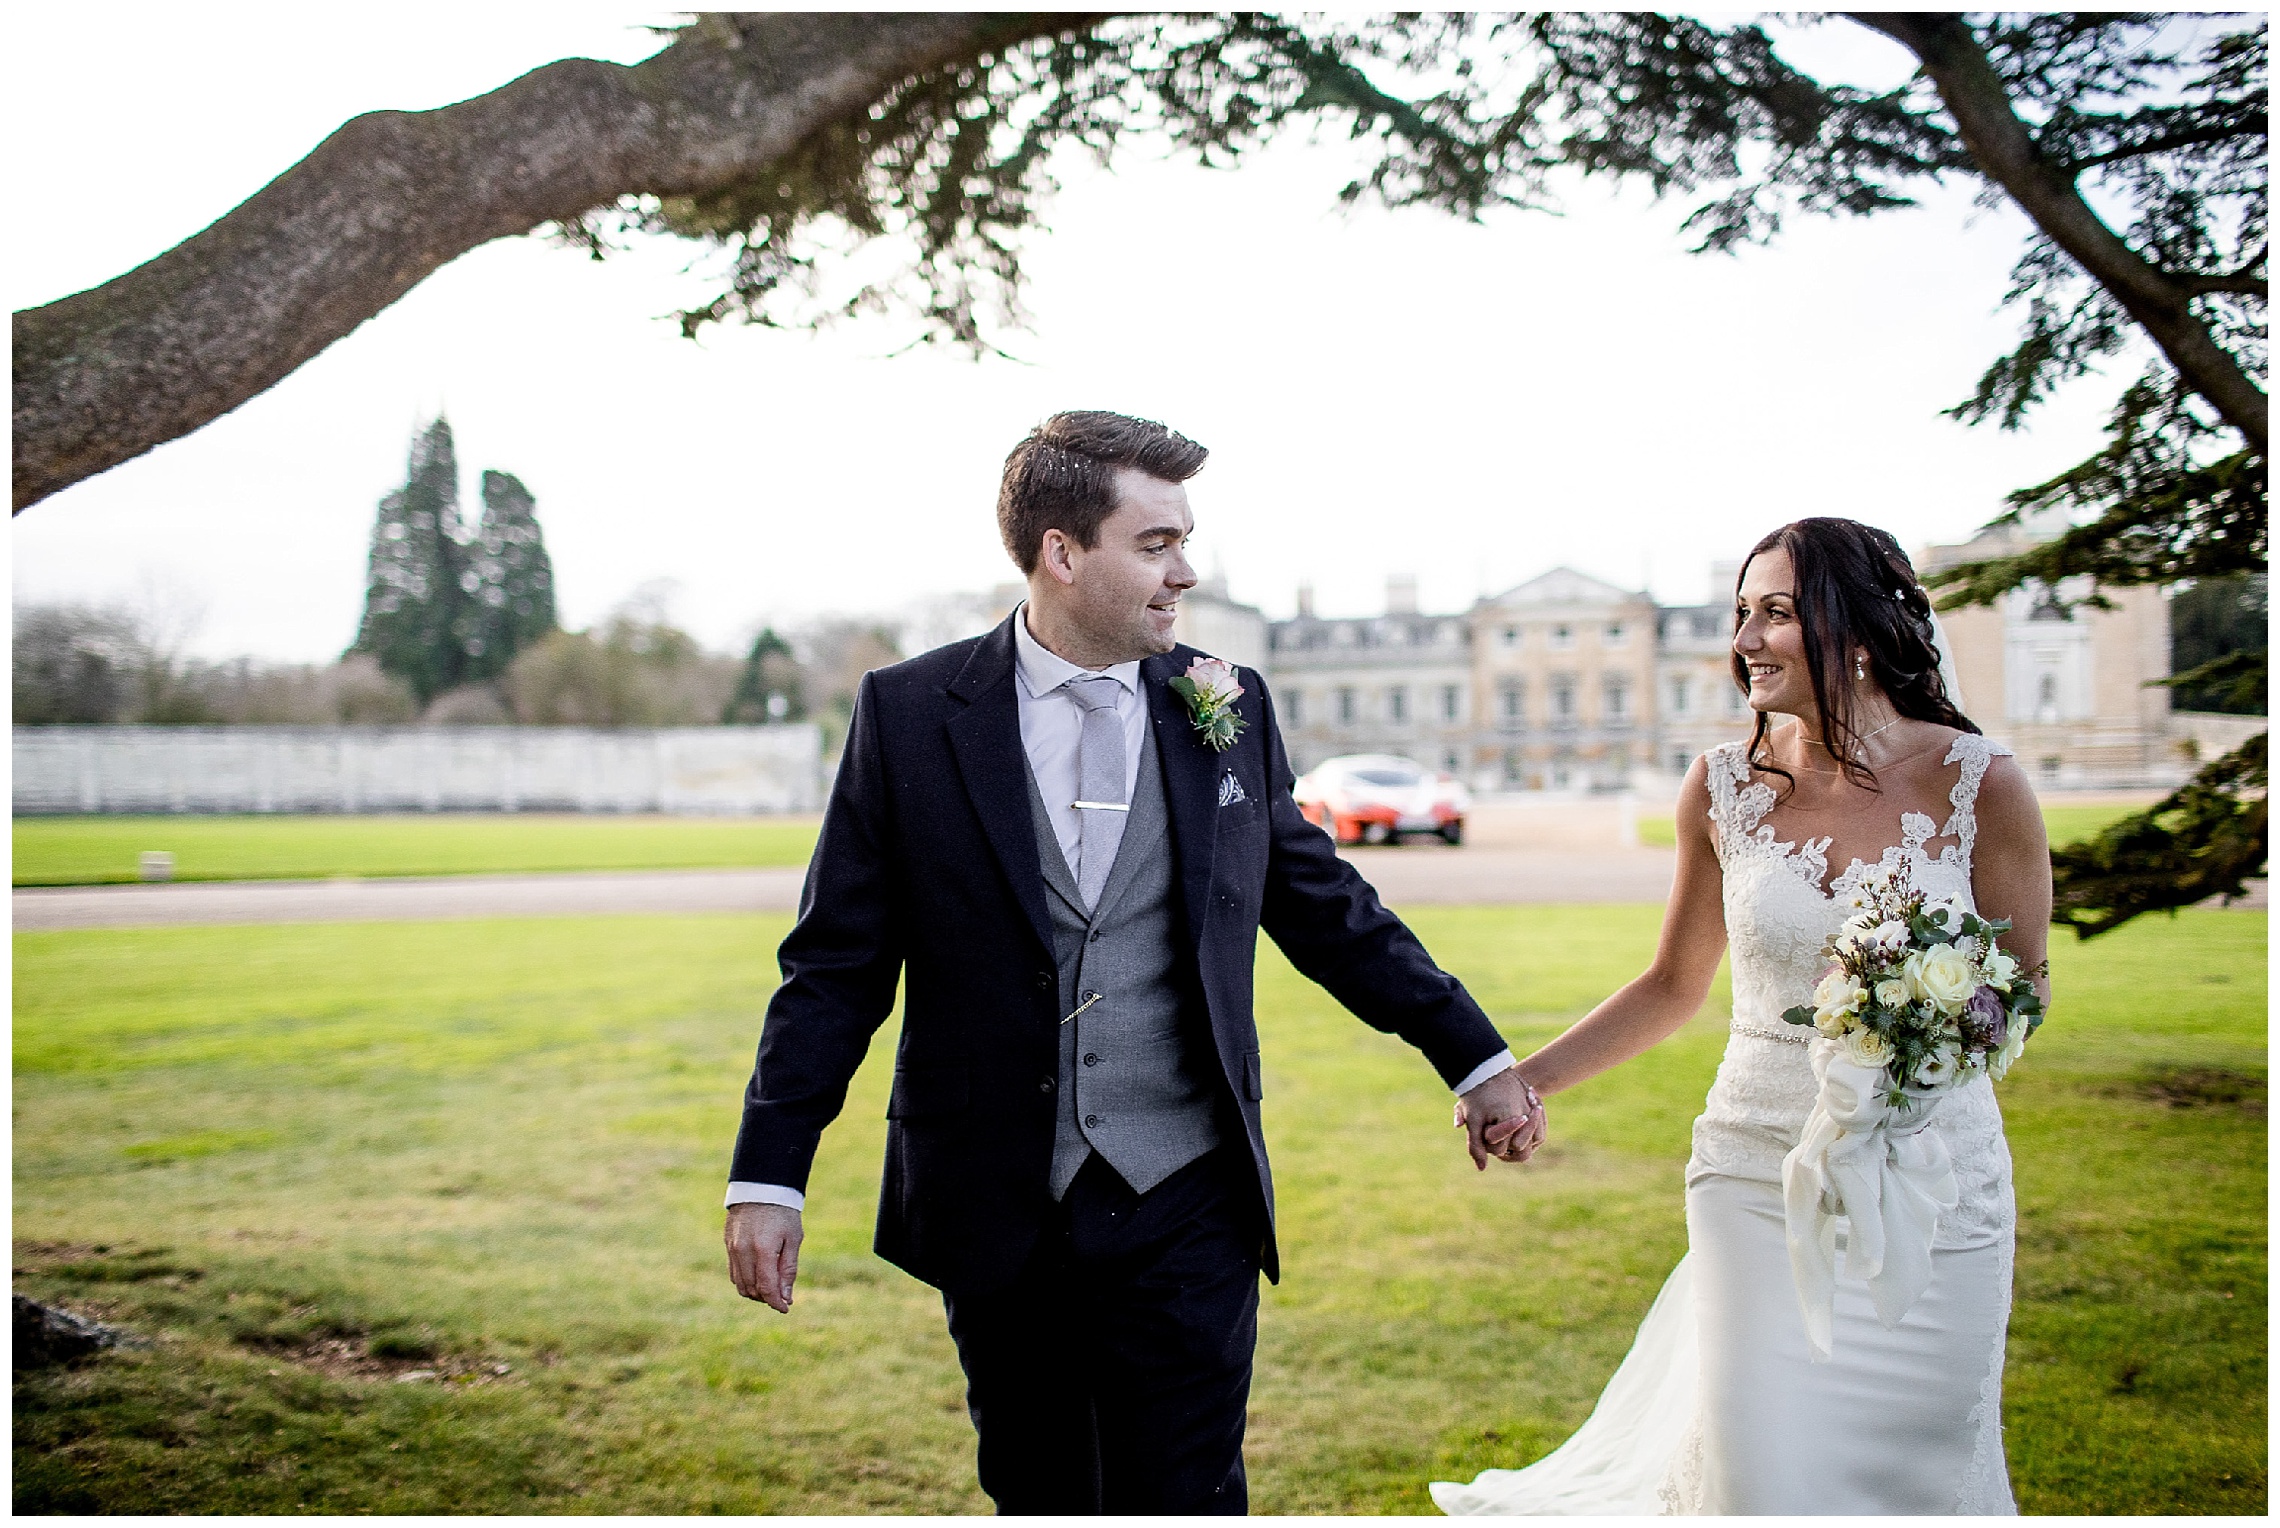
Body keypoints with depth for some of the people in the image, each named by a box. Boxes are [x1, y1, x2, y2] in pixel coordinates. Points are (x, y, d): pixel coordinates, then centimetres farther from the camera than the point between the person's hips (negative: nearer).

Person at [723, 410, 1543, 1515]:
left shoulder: (1229, 710, 2)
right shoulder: (908, 714, -3)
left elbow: (1327, 907, 11)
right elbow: (837, 963, -2)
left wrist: (1476, 1060, 12)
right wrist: (768, 1176, -7)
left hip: (1184, 1215, 0)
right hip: (992, 1214, 0)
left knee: (1184, 1498, 2)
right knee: (1034, 1495, 15)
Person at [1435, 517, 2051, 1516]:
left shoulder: (1978, 784, -8)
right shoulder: (1725, 787, -2)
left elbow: (2027, 985, 4)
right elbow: (1673, 986, 10)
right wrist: (1528, 1079, 1)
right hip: (1758, 1179, 1)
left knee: (1919, 1468, 10)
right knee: (1757, 1468, 0)